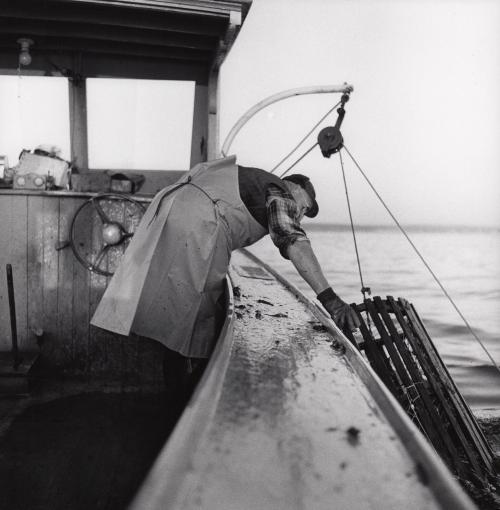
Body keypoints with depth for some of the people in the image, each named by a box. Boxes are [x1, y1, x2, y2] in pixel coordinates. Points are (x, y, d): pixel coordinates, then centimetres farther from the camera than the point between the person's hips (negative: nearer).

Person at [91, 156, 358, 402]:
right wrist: (327, 296, -18)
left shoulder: (252, 182, 33)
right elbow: (293, 241, -11)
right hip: (196, 223, -9)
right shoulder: (280, 193, 7)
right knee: (202, 313, 0)